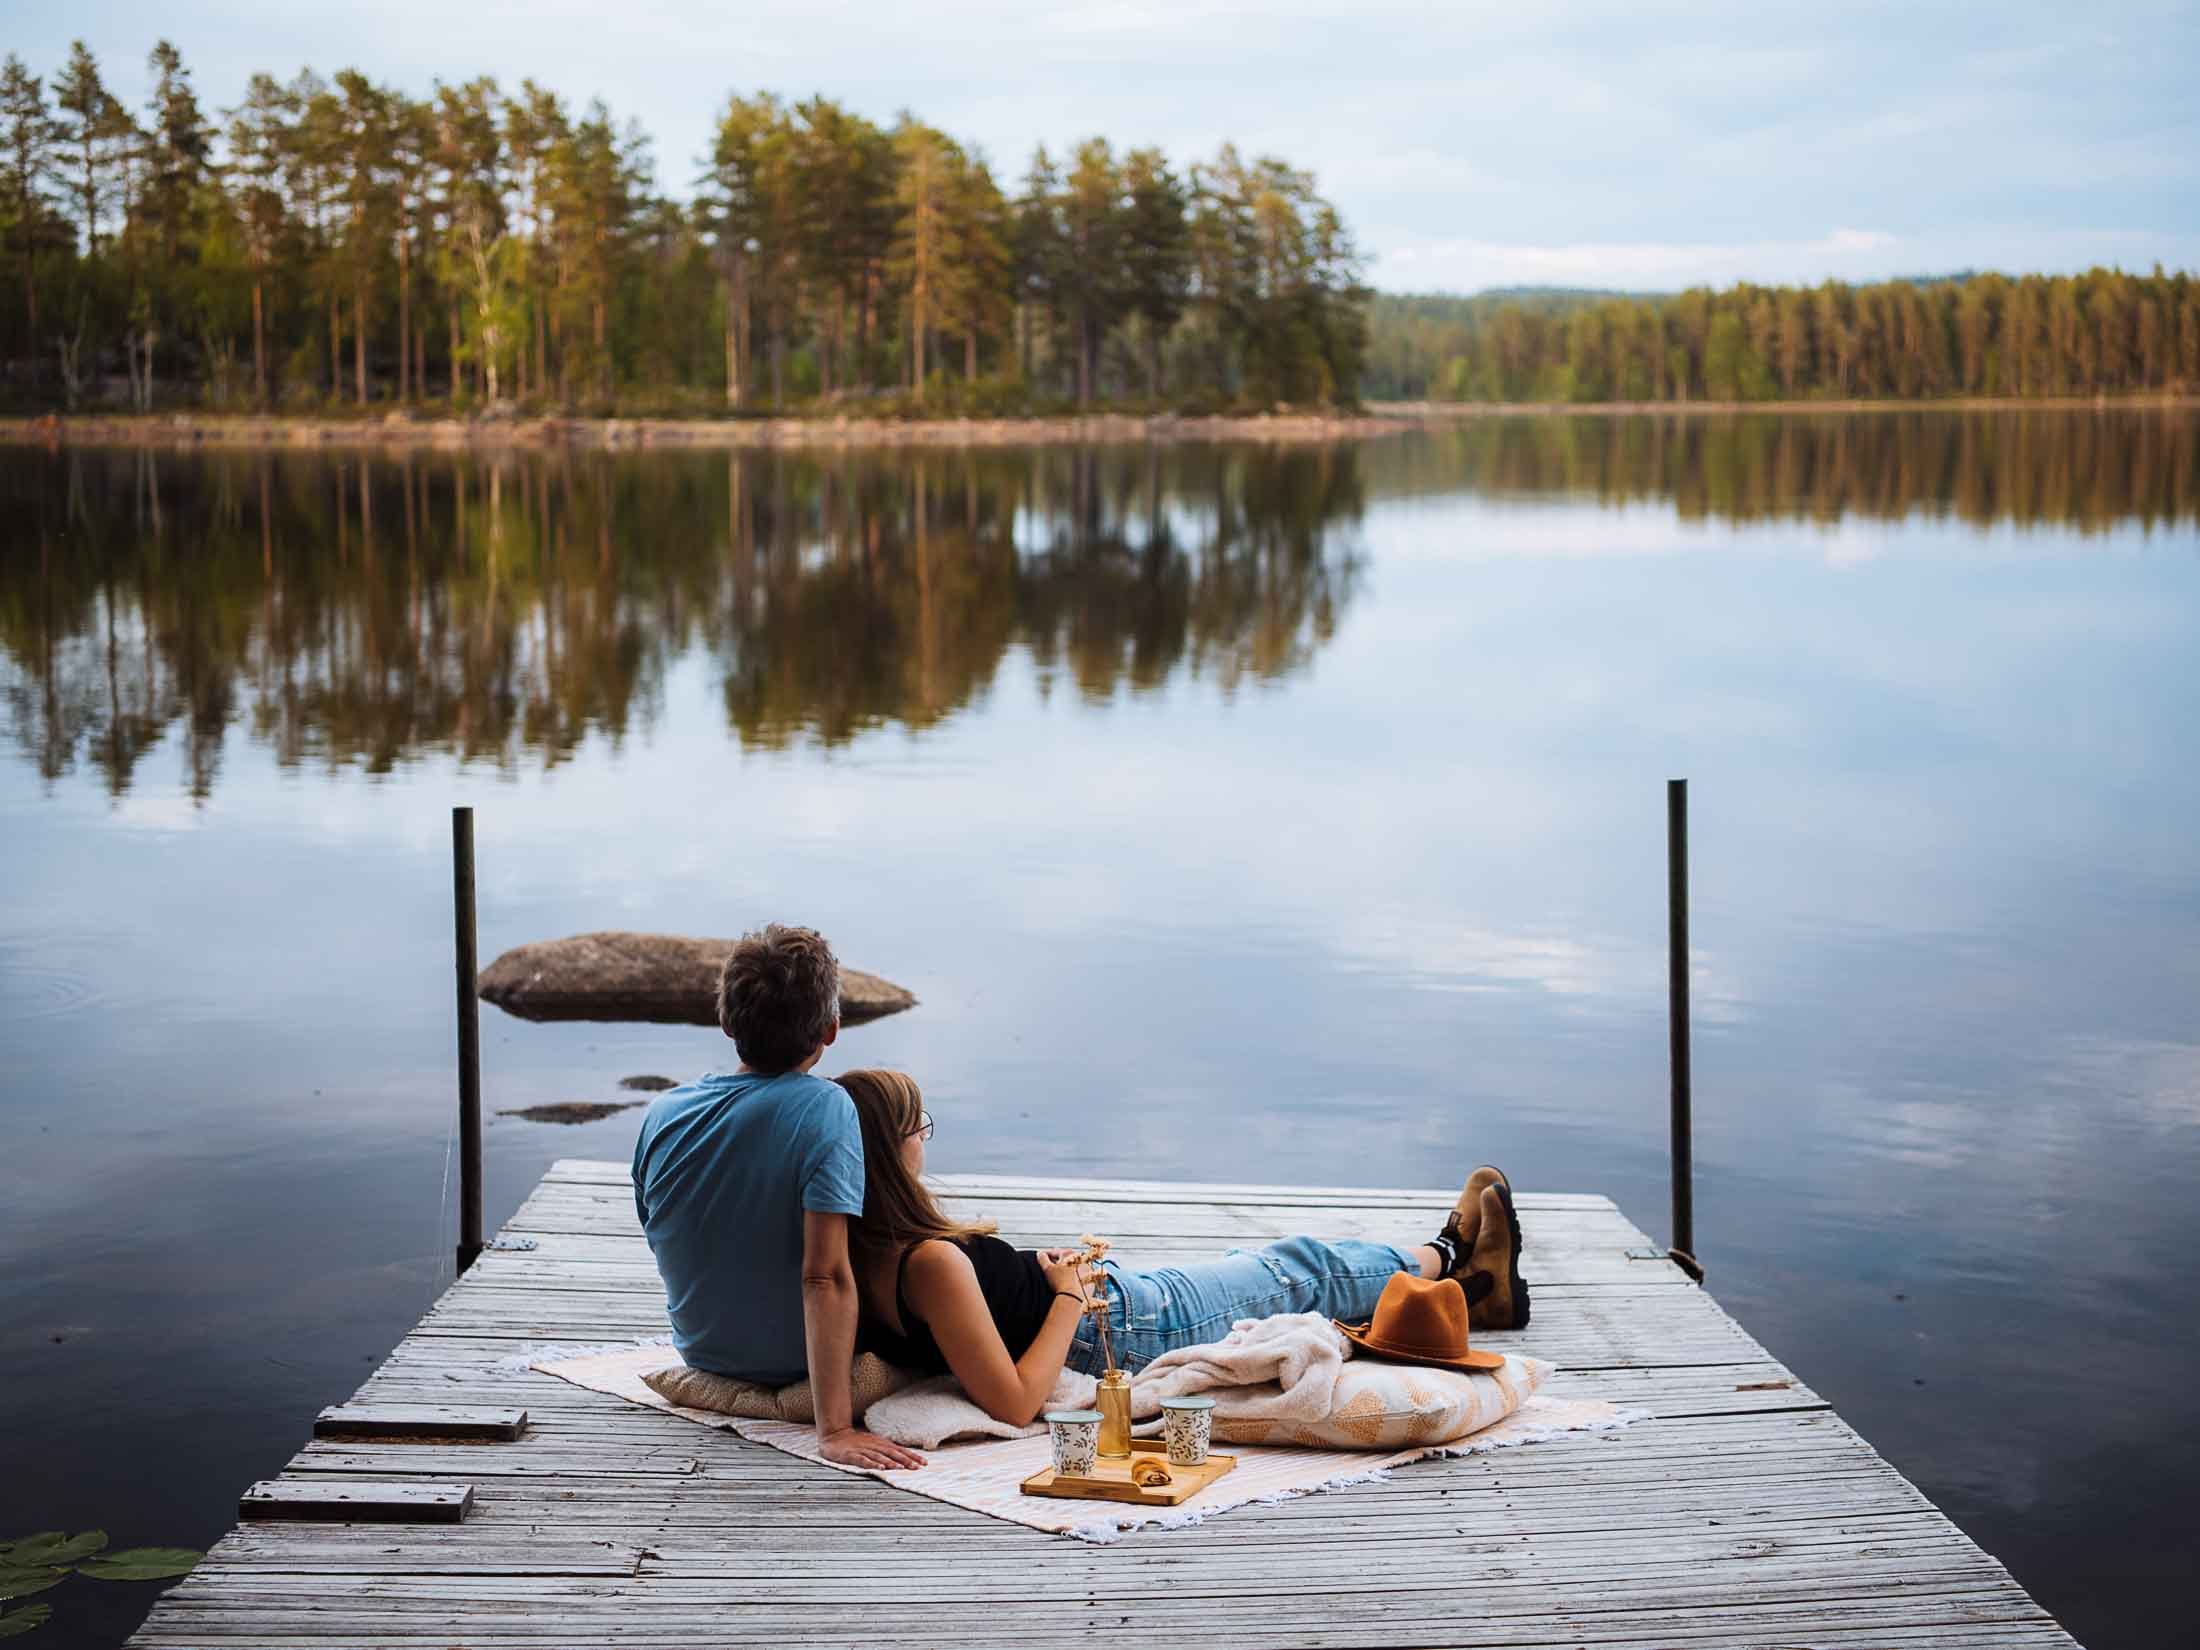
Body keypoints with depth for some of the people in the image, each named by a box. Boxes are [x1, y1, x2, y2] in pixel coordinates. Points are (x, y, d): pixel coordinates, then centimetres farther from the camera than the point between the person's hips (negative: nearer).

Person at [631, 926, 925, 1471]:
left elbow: (661, 1244, 5)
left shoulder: (662, 1114, -11)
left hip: (703, 1352, 5)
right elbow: (824, 1275, -35)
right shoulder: (823, 1108, -28)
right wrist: (835, 1429, -36)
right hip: (797, 1360, -4)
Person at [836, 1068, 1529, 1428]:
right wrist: (1070, 1294, -25)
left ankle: (1466, 1287, 47)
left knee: (1265, 1265, 26)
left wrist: (1044, 1268, 0)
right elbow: (1014, 1403, -35)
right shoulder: (934, 1264, -38)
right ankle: (1449, 1259, 46)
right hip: (1127, 1330, -9)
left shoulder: (858, 1253, -12)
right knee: (1301, 1268, 15)